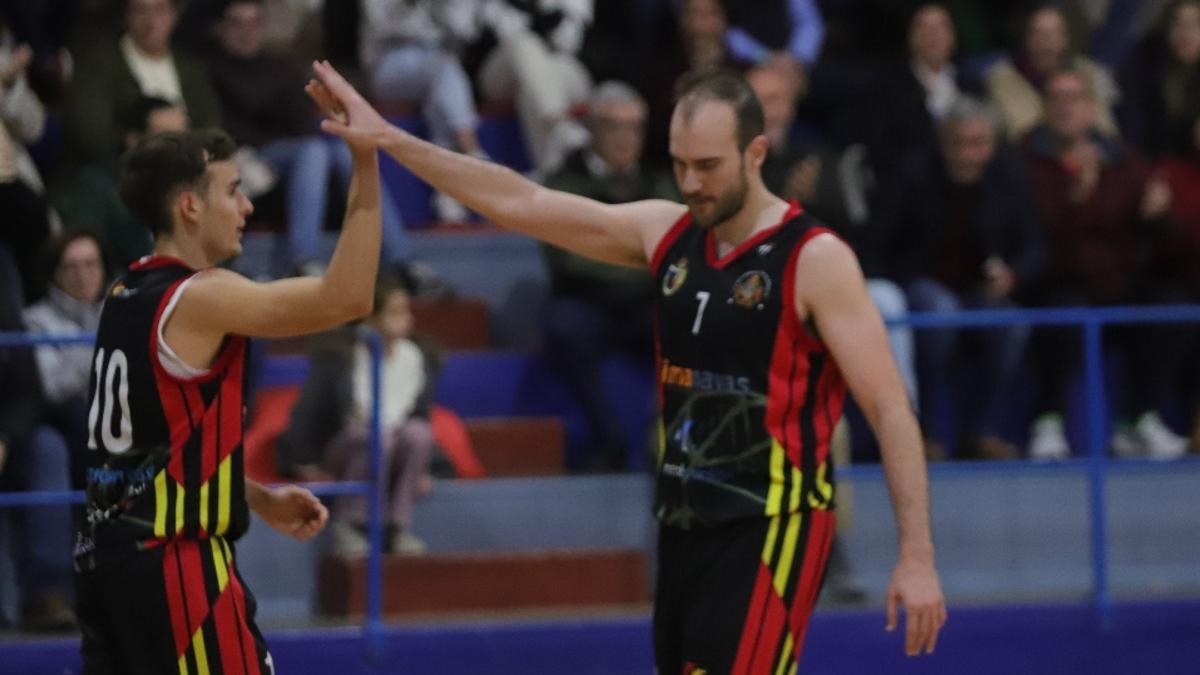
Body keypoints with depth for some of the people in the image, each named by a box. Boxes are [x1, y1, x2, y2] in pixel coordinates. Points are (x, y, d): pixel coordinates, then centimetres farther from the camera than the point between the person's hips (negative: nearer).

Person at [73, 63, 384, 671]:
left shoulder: (128, 297, 13)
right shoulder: (198, 298, -15)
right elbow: (347, 297, -22)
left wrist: (259, 499, 20)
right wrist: (366, 165, -20)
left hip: (108, 548, 9)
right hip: (173, 564, -9)